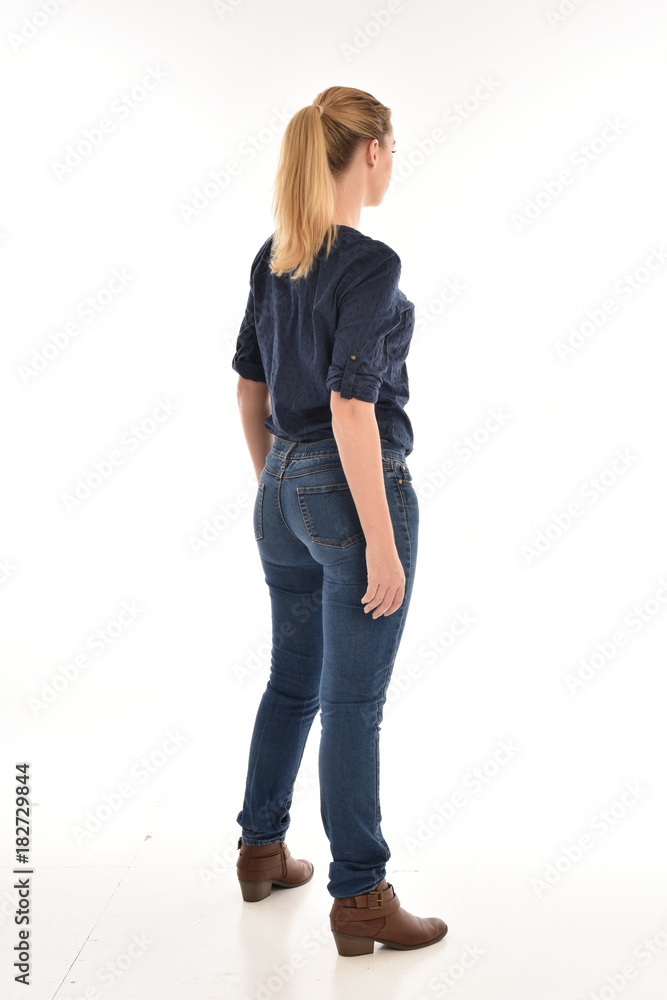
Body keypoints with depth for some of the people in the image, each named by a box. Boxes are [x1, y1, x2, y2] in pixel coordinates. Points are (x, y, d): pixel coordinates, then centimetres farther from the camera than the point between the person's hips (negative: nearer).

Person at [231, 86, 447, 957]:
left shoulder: (273, 257, 7)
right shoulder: (371, 265, -18)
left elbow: (250, 386, 12)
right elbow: (352, 407, -23)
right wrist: (382, 544, -20)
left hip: (285, 493, 8)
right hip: (354, 492, -8)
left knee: (294, 679, 21)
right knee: (353, 701, 1)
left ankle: (262, 850, 35)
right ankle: (360, 900, 14)